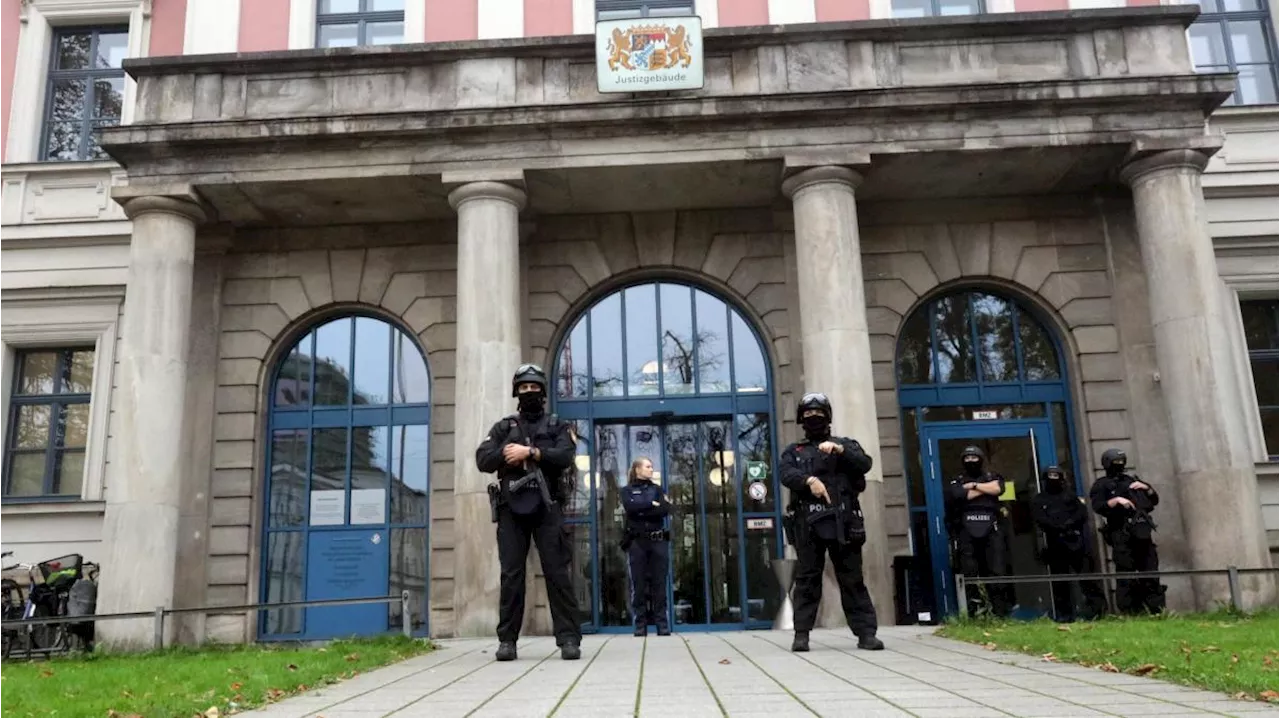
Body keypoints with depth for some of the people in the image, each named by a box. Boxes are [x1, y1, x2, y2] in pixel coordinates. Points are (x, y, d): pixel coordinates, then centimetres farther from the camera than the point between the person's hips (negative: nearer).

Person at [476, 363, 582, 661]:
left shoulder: (556, 425, 13)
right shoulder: (503, 427, 17)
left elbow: (566, 456, -6)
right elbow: (483, 460, 4)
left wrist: (530, 452, -13)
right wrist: (506, 453, -12)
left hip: (546, 507, -1)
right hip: (511, 508, 2)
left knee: (557, 572, -5)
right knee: (511, 574, 1)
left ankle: (569, 639, -5)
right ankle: (507, 640, 6)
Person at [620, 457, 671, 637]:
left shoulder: (657, 489, 16)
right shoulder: (627, 490, 10)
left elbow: (665, 509, -2)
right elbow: (630, 507, -11)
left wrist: (641, 512, -8)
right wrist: (652, 504, -6)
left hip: (657, 541, 2)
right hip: (637, 541, -2)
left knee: (659, 583, -1)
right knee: (639, 584, -3)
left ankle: (662, 625, 1)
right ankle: (640, 626, 0)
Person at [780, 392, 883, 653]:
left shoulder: (845, 444, 19)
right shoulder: (794, 451, 18)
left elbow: (865, 464, 1)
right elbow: (785, 473, -3)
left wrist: (839, 450, -14)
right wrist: (809, 479, -22)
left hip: (842, 521, 0)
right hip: (808, 523, 0)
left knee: (852, 578, 0)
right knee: (807, 579, 1)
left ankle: (866, 632, 1)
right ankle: (802, 634, 3)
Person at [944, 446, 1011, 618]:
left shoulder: (992, 477, 18)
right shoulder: (957, 481, 15)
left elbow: (998, 488, -6)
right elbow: (958, 495, -8)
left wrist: (974, 486, 0)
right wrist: (985, 489, 0)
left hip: (990, 530, 0)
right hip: (966, 531, 0)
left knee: (996, 569, -5)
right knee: (969, 572, -5)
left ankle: (1000, 612, -1)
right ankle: (973, 611, -2)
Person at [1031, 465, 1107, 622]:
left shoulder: (1070, 495, 17)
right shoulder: (1038, 501, 12)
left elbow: (1083, 512, 4)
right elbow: (1041, 520, -3)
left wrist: (1070, 522, -14)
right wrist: (1059, 527, -17)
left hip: (1076, 540, 0)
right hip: (1056, 544, 0)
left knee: (1086, 574, -6)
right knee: (1060, 581, 2)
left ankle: (1095, 607, -3)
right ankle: (1064, 614, 7)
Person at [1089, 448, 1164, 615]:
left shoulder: (1132, 480, 24)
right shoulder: (1101, 485, 7)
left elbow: (1155, 500, 25)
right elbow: (1098, 506, -8)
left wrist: (1146, 487, 8)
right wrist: (1117, 500, -17)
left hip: (1142, 532, 5)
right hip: (1121, 534, -5)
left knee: (1150, 571, 4)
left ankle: (1157, 610, 7)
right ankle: (1128, 612, -7)